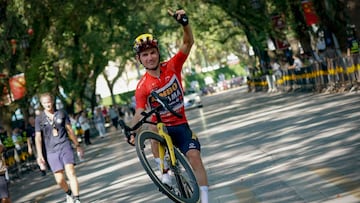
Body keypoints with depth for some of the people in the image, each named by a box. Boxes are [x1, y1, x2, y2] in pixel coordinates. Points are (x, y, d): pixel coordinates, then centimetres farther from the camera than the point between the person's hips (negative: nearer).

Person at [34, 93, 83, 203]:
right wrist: (39, 155, -3)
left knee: (71, 172, -16)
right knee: (59, 179, -2)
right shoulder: (39, 118, 2)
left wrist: (77, 145, 18)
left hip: (65, 146, 0)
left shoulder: (61, 114, 5)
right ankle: (68, 193, 29)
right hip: (52, 151, 0)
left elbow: (69, 130, 13)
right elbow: (38, 137, 2)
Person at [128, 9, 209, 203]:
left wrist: (185, 23, -37)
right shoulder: (142, 86, -14)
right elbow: (139, 113, -21)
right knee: (153, 128, -37)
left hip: (180, 125, 2)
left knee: (194, 156, -17)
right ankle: (164, 171, -23)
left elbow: (188, 43, -19)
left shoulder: (172, 66, -10)